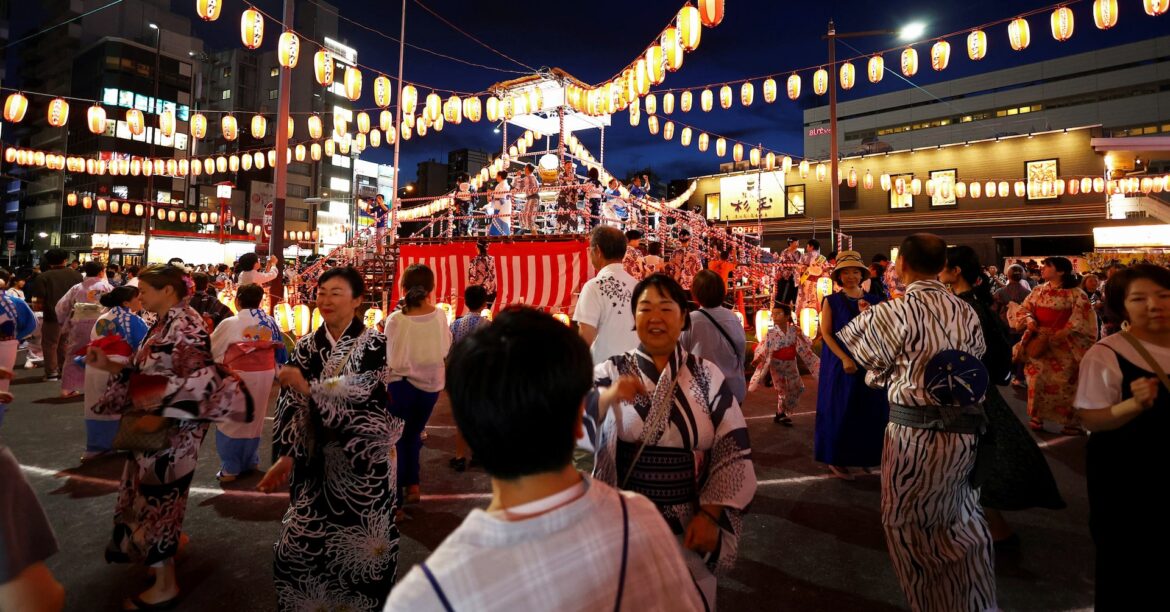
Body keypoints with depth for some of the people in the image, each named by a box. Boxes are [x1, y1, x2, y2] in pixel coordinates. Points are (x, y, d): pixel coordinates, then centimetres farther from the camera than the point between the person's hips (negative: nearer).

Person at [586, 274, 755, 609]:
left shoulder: (707, 375, -3)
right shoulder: (610, 373, -8)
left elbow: (734, 450, -2)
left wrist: (710, 514, -9)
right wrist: (606, 397, -41)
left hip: (691, 526, 1)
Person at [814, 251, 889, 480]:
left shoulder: (874, 301, 7)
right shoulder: (831, 301, -1)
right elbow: (826, 334, -7)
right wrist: (844, 358, -17)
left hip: (869, 364, 3)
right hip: (840, 364, -3)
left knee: (869, 410, 6)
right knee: (840, 410, 0)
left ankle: (864, 455, 23)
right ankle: (836, 459, 11)